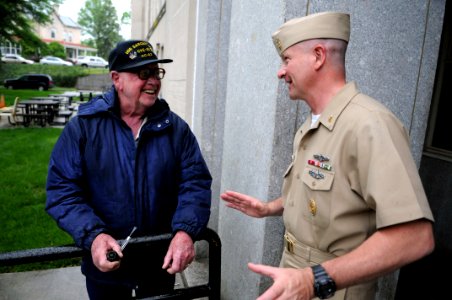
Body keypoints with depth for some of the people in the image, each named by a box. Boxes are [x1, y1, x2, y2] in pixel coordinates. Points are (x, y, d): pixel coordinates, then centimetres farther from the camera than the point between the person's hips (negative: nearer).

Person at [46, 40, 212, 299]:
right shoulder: (84, 126, -9)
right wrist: (92, 235, -25)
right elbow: (62, 188, -10)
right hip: (105, 263, -1)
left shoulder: (176, 128, -5)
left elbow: (195, 182, -9)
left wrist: (185, 231, -25)